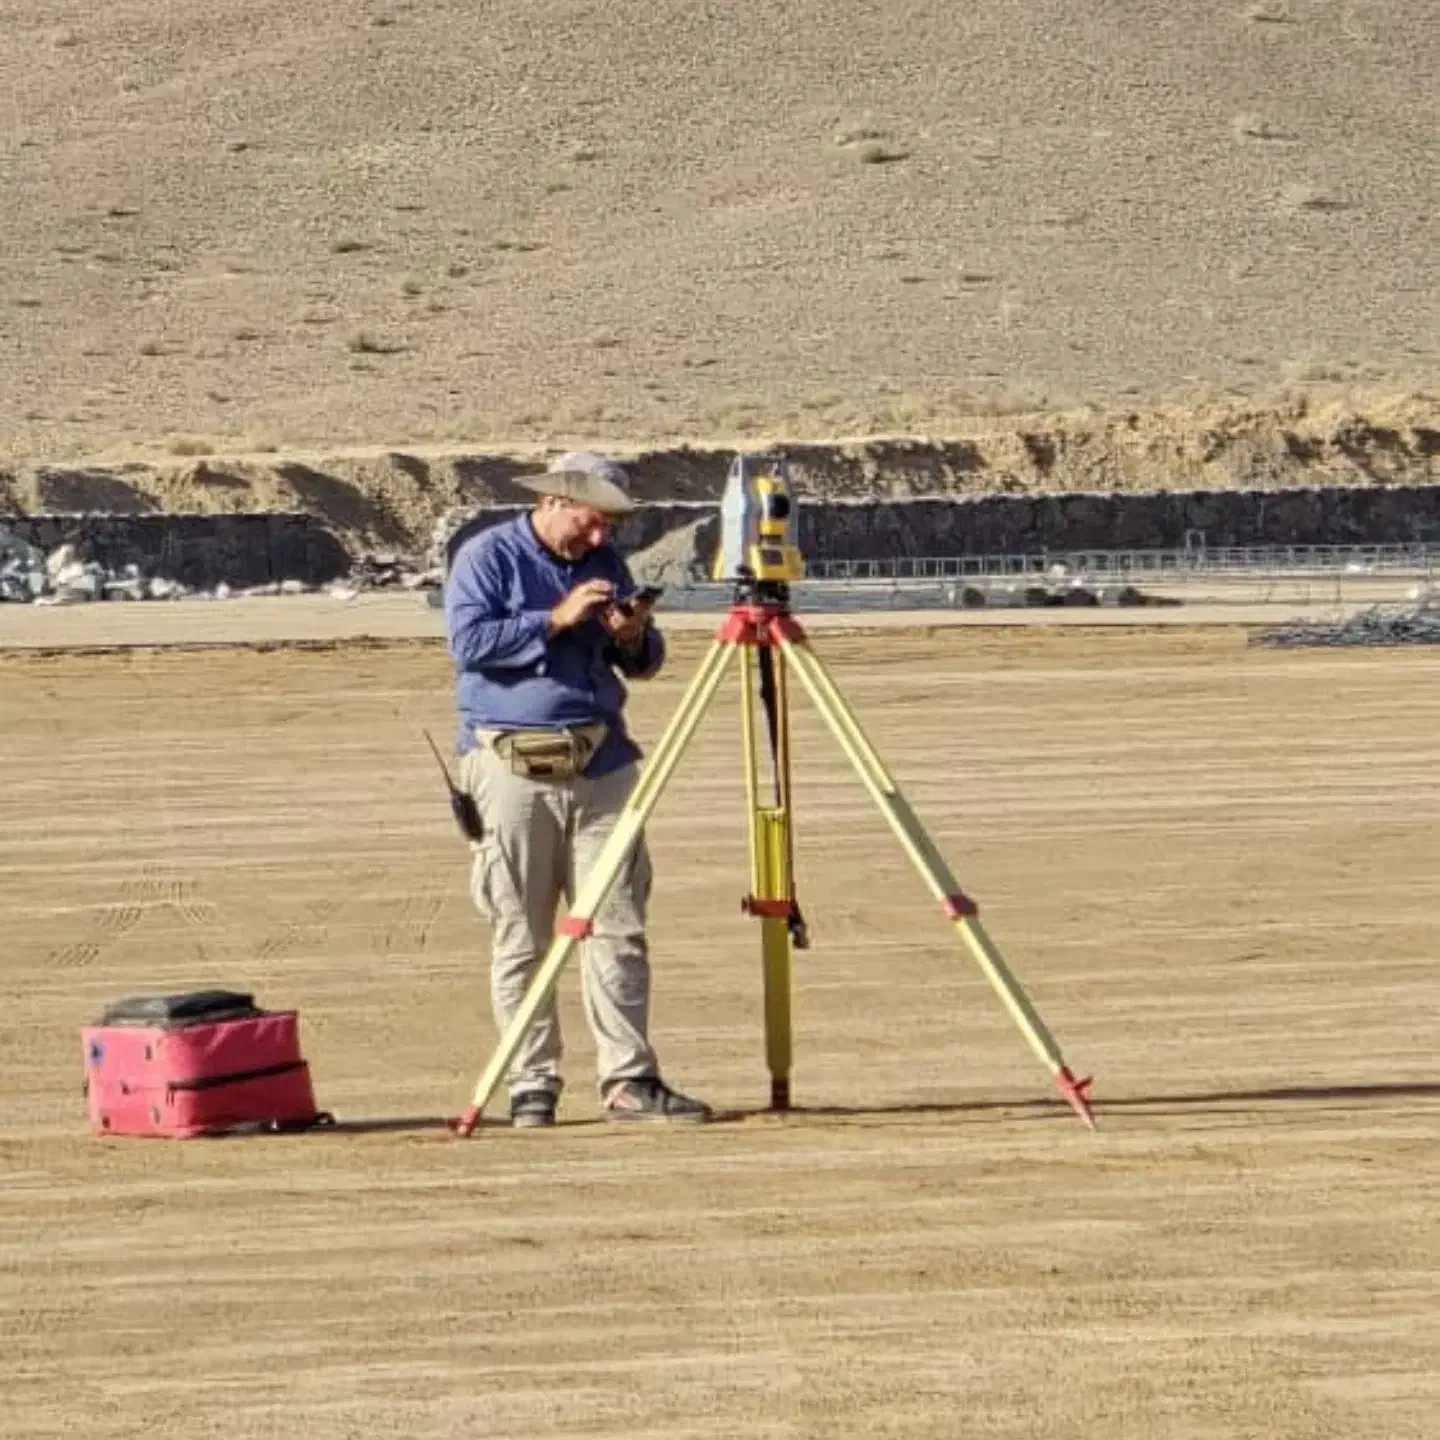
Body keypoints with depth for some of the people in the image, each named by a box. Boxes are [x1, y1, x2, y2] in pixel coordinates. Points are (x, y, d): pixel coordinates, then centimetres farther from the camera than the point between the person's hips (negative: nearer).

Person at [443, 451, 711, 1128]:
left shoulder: (604, 561, 15)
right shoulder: (486, 557, 0)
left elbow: (644, 664, 19)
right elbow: (469, 640, -14)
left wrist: (635, 637, -3)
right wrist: (556, 620, -17)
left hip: (600, 763, 5)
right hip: (512, 766, -5)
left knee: (619, 930, -1)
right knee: (520, 939, -2)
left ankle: (627, 1079, 0)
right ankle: (531, 1085, 3)